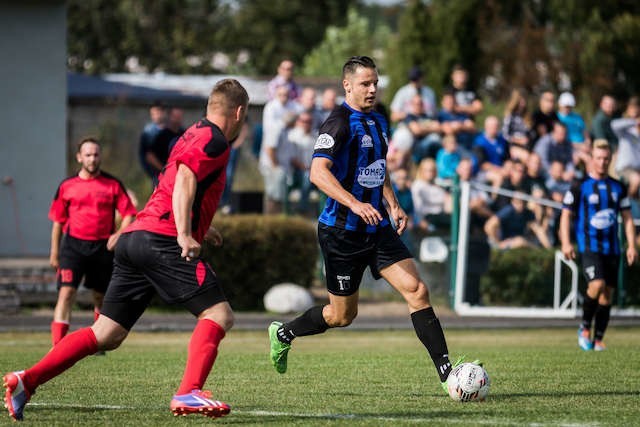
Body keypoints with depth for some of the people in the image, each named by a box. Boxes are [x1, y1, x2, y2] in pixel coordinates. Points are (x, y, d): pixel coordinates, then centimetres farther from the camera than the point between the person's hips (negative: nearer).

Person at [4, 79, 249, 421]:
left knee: (107, 334, 5)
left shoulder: (194, 134, 27)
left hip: (133, 238, 9)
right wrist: (185, 235, -27)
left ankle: (26, 380, -3)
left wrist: (199, 228, 48)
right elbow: (185, 178, -19)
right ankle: (188, 393, -25)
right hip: (161, 240, -9)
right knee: (218, 313, -9)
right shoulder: (215, 140, -3)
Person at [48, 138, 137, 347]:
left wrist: (119, 234, -15)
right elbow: (58, 220, 11)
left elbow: (128, 214, 3)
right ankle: (57, 345, -20)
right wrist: (54, 252, 9)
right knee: (66, 292, -15)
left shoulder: (113, 184, 3)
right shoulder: (67, 186, 5)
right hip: (74, 245, -1)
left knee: (101, 297, 12)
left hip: (103, 247, 1)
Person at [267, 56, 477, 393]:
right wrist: (354, 203, -37)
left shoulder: (377, 122, 13)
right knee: (342, 315, 5)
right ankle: (283, 333, 32)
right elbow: (318, 171, -26)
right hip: (342, 232, -7)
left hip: (376, 227, 7)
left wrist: (393, 205, 14)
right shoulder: (340, 123, -14)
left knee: (417, 290, -9)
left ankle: (445, 371, -10)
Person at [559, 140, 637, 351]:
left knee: (607, 294, 3)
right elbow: (566, 215, 1)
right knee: (597, 285, -23)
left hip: (612, 248, 5)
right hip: (589, 246, -5)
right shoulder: (579, 187, -1)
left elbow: (627, 218, 15)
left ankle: (598, 339, 11)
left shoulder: (618, 187, 11)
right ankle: (585, 327, -2)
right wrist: (566, 243, -10)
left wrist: (631, 245, 5)